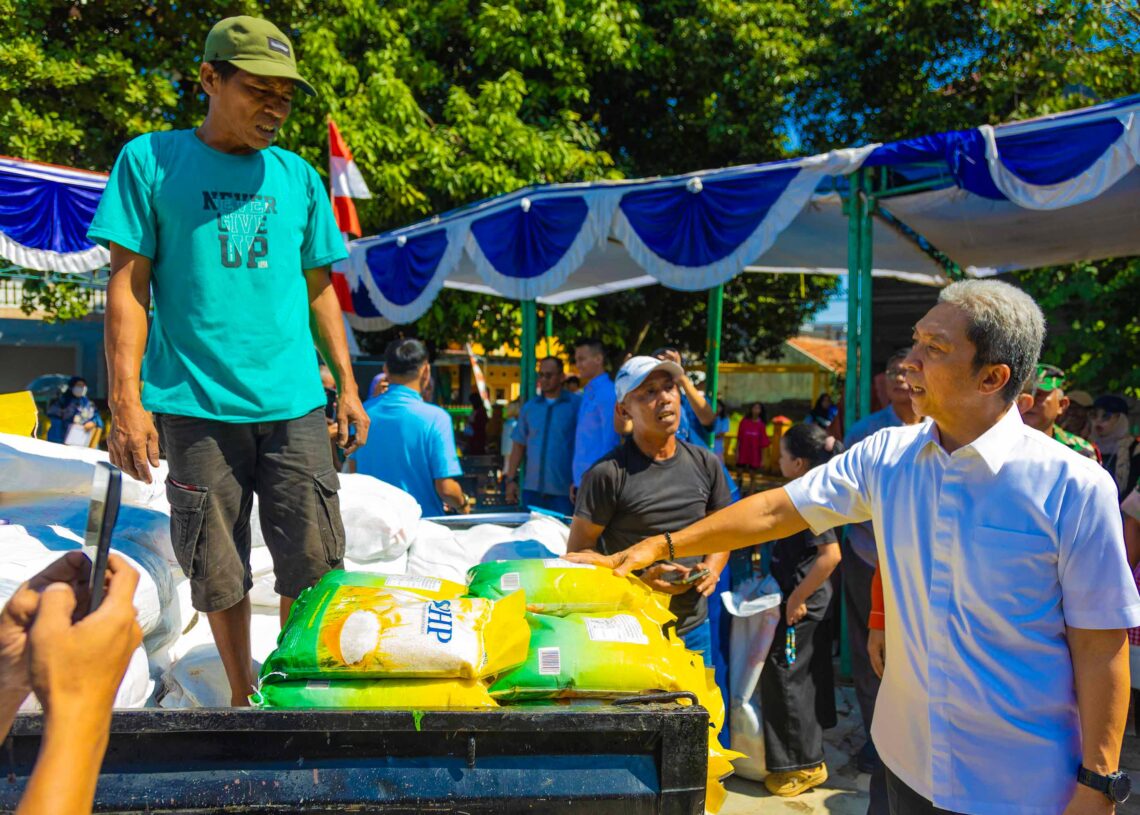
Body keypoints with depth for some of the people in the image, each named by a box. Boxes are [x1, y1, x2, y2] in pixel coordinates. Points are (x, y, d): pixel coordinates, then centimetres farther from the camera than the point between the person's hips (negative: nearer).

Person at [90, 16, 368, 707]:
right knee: (219, 573, 7)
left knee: (314, 568, 2)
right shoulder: (151, 159, 3)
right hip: (195, 404, -2)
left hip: (294, 404, 3)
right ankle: (244, 696, 26)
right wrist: (127, 401, -7)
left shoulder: (299, 176, 12)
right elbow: (128, 285, -1)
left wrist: (348, 384, 12)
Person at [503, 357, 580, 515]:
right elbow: (519, 445, 14)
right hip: (532, 488, 4)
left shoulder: (576, 404, -2)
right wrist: (511, 479, 7)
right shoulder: (529, 407, 12)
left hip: (563, 491, -4)